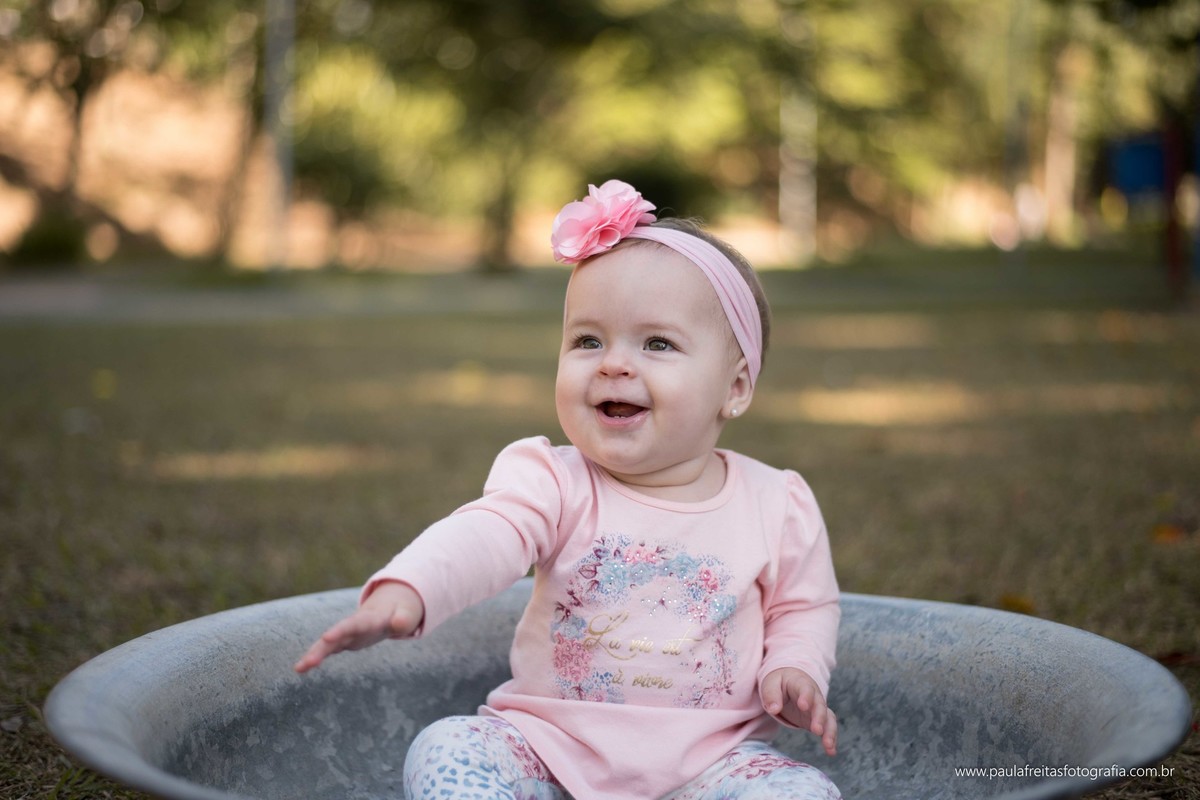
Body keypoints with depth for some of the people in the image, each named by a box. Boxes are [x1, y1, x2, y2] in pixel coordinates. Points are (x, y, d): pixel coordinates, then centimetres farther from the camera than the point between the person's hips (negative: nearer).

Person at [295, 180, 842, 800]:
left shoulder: (776, 507, -1)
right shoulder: (554, 483, -5)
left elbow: (804, 607, 15)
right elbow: (483, 537, -25)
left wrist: (793, 670, -7)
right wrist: (403, 592, -45)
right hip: (552, 747, 0)